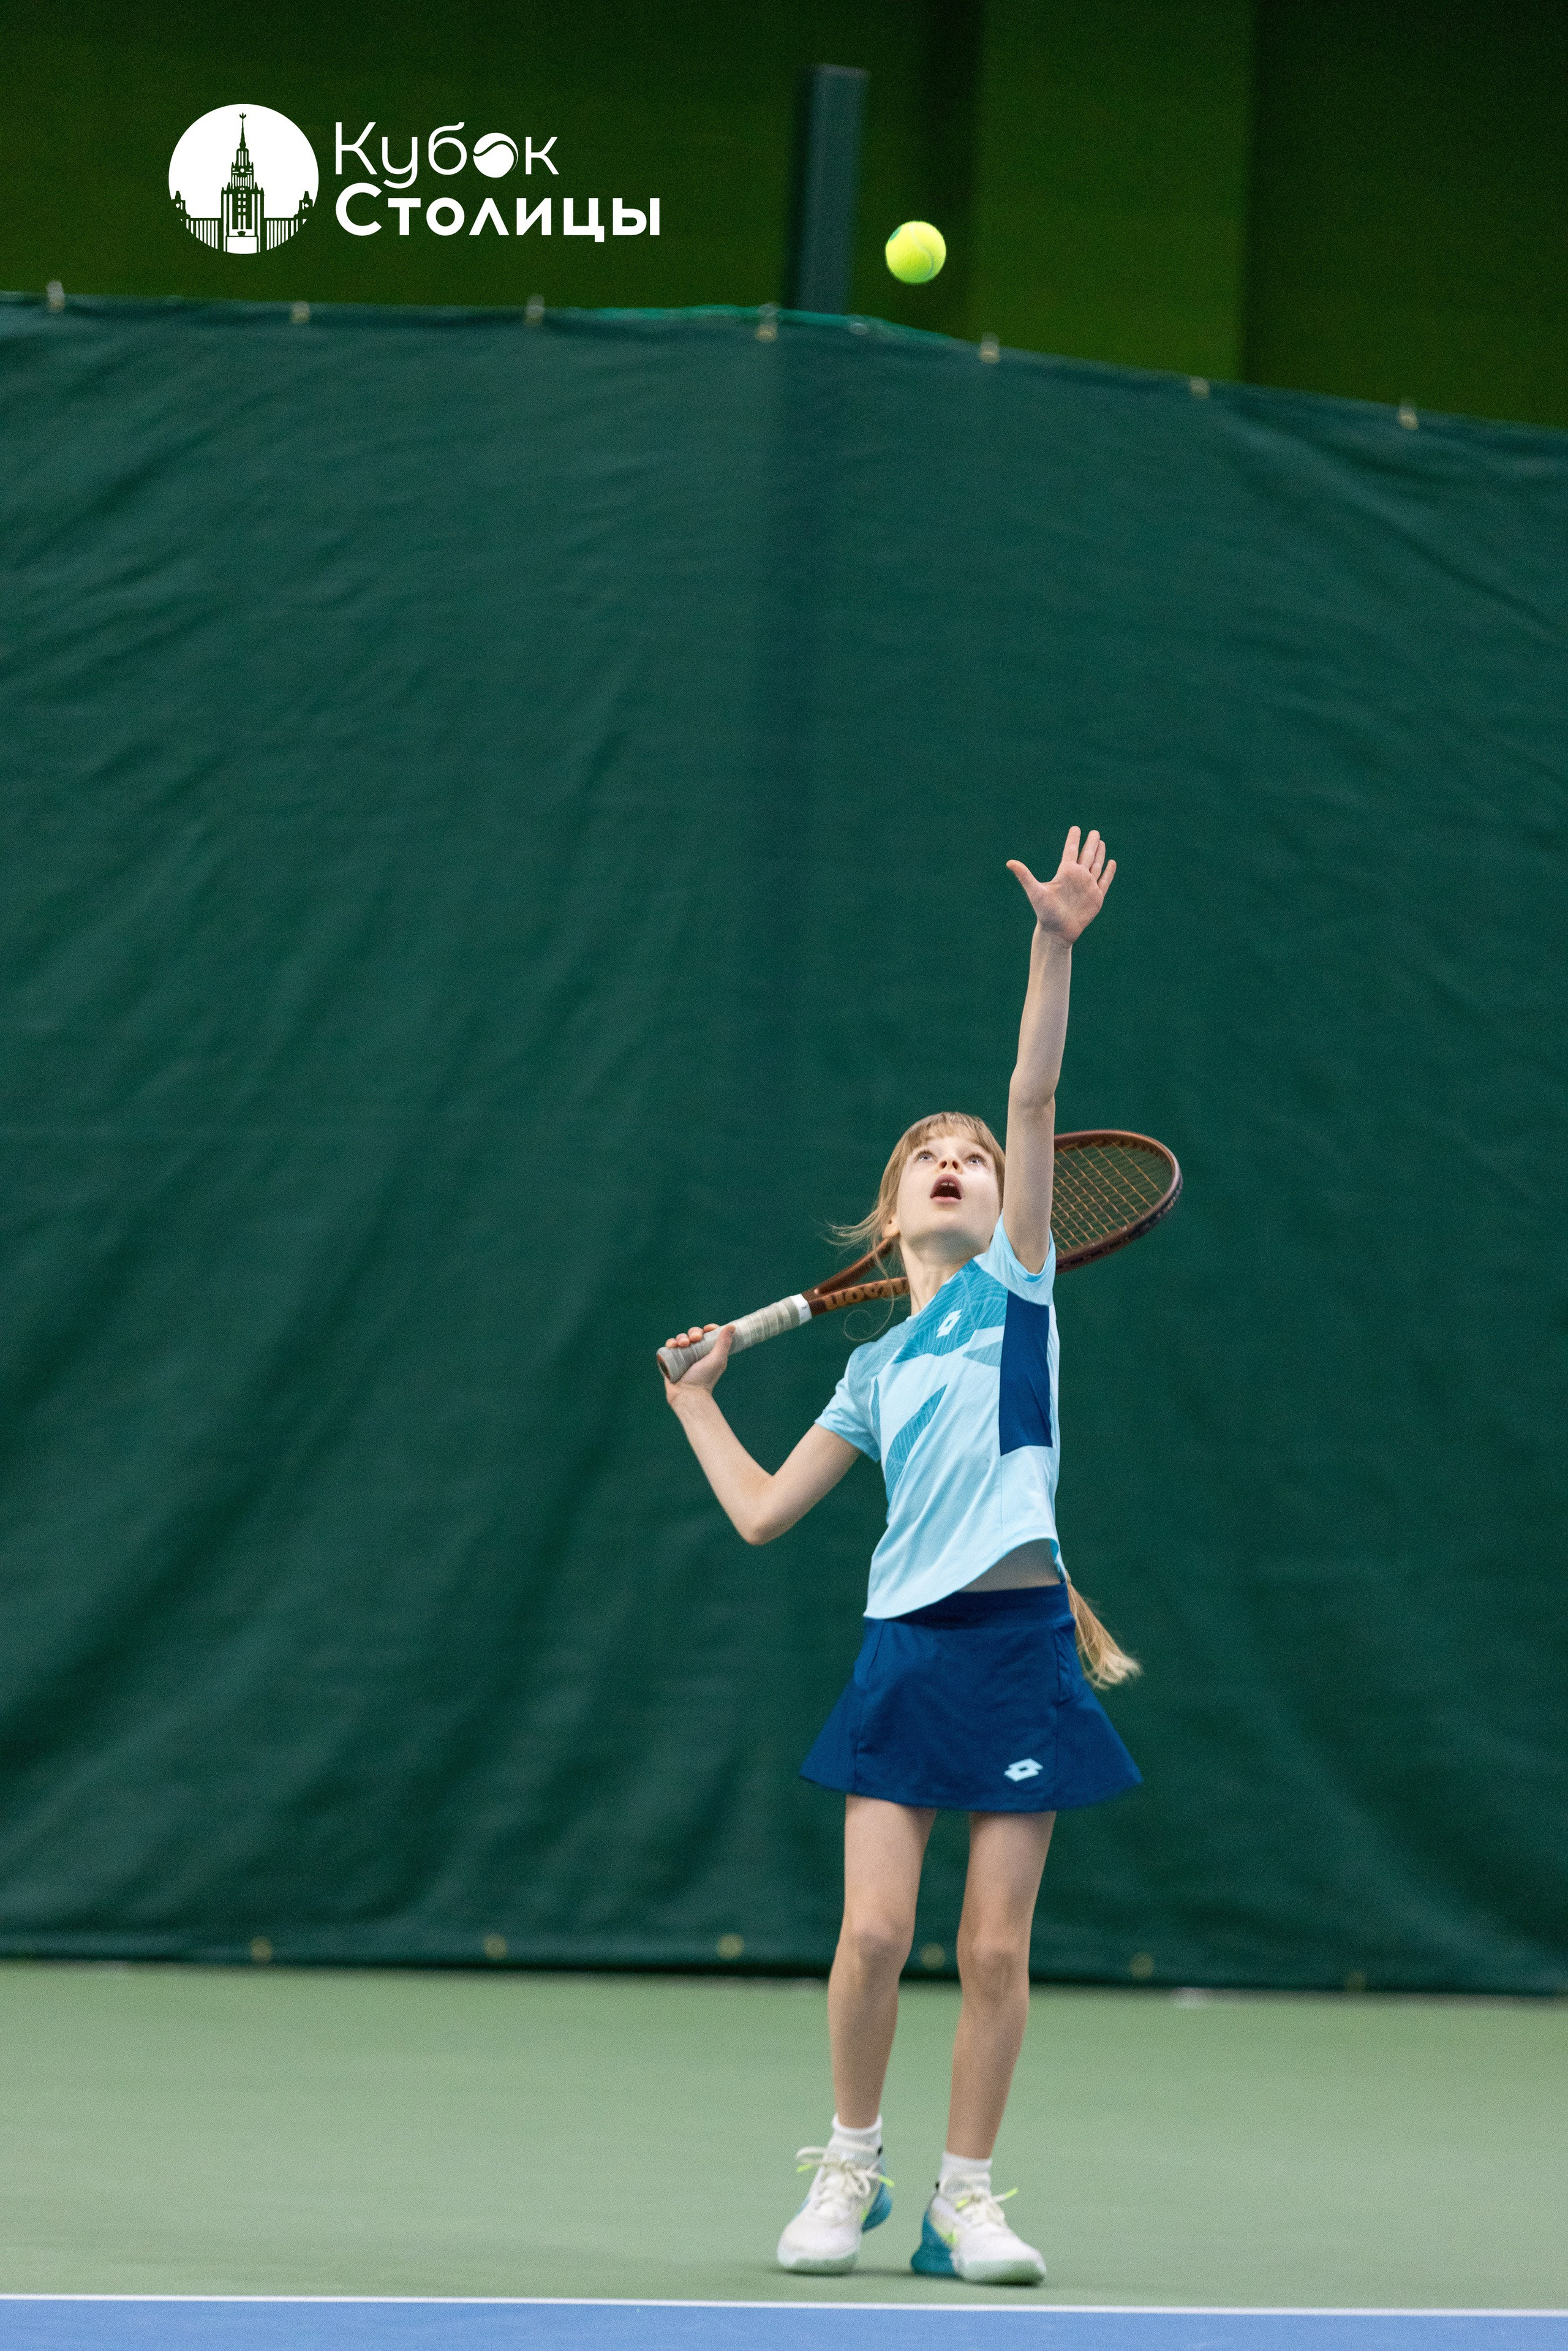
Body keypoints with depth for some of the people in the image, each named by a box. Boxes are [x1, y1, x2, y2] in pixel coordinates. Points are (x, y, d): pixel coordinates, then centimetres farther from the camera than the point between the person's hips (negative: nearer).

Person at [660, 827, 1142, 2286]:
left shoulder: (1015, 1286, 7)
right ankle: (848, 2170, 12)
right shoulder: (871, 1371, 16)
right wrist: (695, 1399, 23)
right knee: (873, 1932, -7)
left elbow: (1034, 1100, -5)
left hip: (1020, 1642, -2)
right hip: (906, 1650, 2)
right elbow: (761, 1513, 19)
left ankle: (963, 2199, 9)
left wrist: (1055, 946, -16)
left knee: (995, 1949, -3)